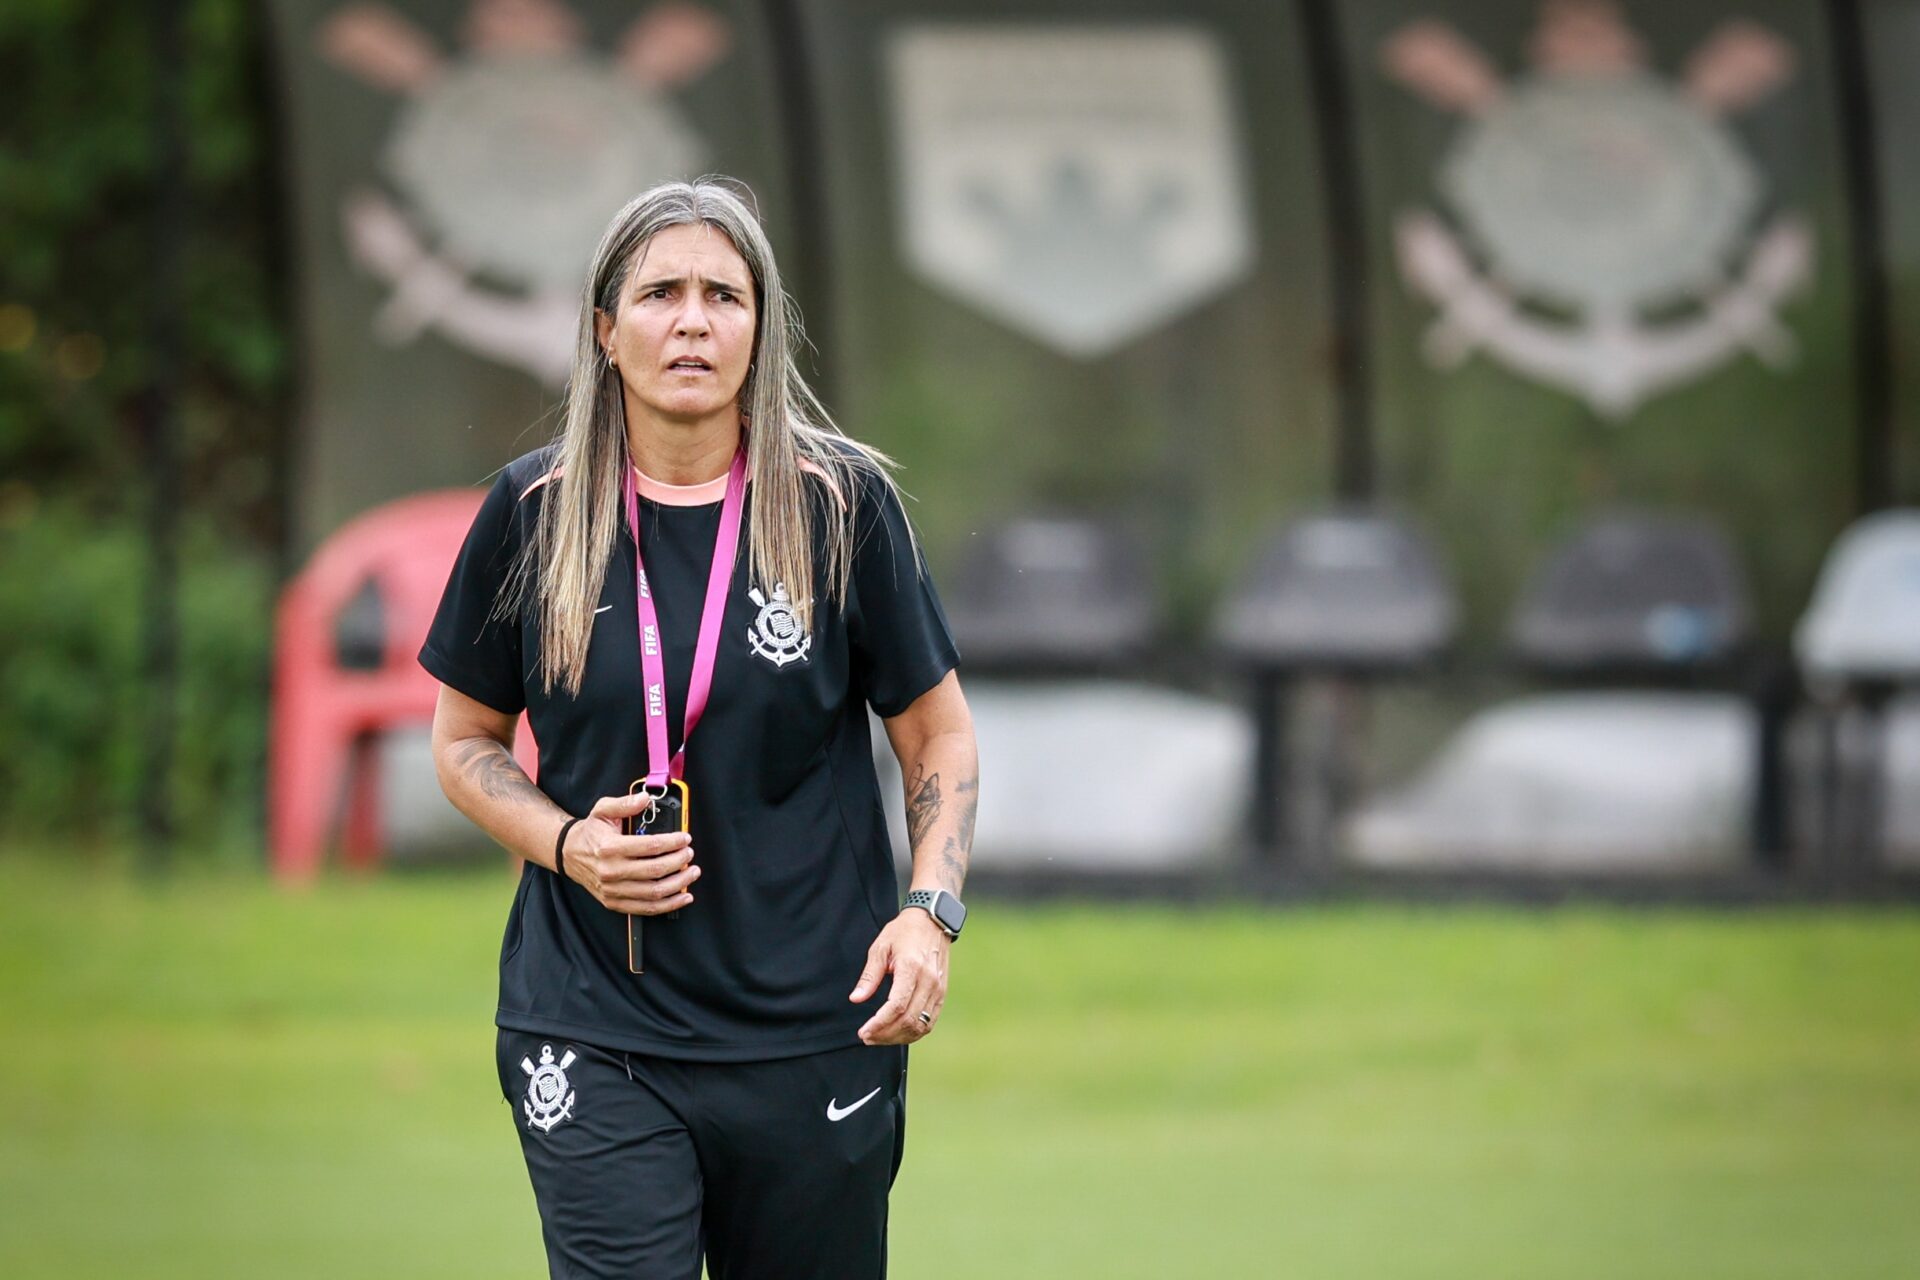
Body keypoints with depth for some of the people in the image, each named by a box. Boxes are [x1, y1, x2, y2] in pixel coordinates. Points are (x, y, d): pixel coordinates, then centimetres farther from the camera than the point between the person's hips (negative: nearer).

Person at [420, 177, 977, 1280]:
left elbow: (939, 734, 7)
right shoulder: (534, 513, 2)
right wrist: (566, 844, -7)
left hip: (810, 1026, 0)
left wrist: (932, 913, -9)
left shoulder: (844, 504, -1)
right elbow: (466, 741, 13)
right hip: (592, 1035, 0)